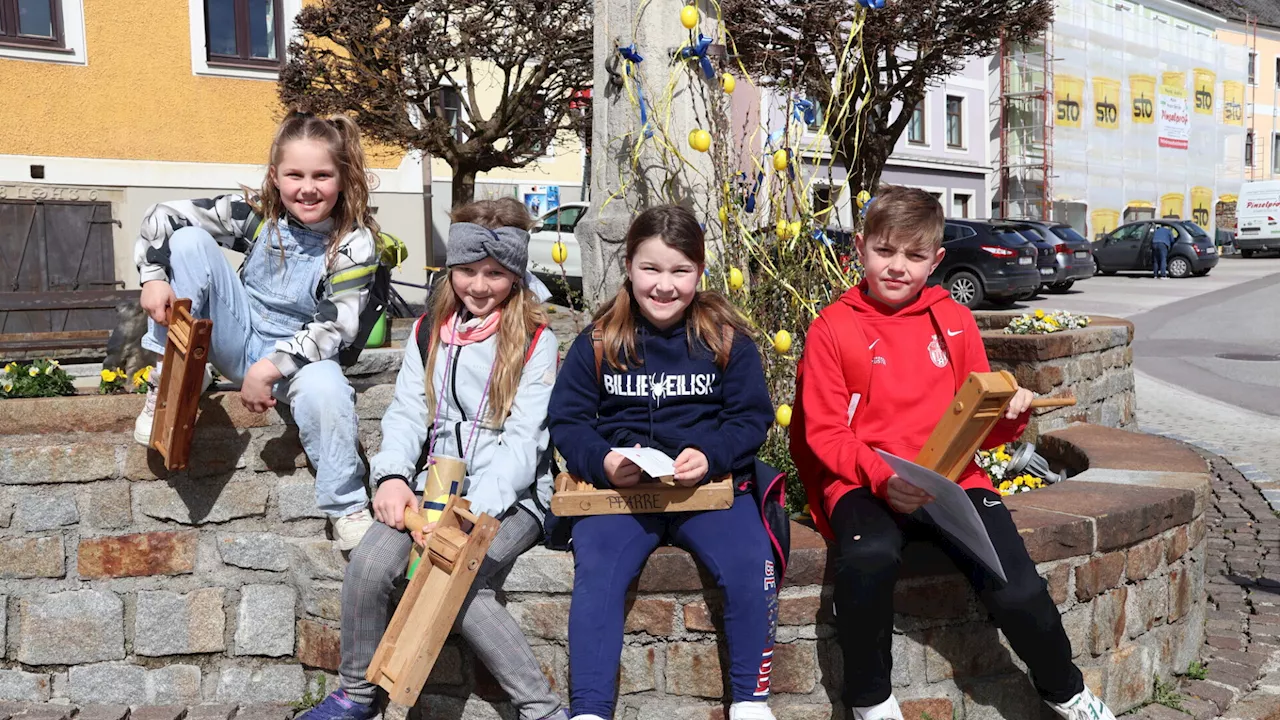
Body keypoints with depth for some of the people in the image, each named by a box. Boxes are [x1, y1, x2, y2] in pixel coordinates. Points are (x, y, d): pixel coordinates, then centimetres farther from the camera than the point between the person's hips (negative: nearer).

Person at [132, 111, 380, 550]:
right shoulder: (257, 214, -9)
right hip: (239, 339, 3)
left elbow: (334, 328, -22)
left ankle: (348, 509, -17)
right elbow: (164, 216, -6)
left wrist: (270, 368, -30)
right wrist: (153, 276, -20)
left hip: (298, 354, -3)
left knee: (325, 386, -40)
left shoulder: (355, 244, -16)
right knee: (189, 240, -16)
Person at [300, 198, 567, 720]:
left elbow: (522, 441, -10)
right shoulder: (429, 332, 14)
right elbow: (406, 415, 7)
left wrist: (473, 509, -24)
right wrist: (393, 476, -14)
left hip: (509, 496, -4)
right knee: (368, 565, -22)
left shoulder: (534, 342, -1)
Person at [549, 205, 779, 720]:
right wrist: (603, 462, -16)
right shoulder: (598, 342, 5)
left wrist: (710, 456, -17)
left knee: (750, 567, -24)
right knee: (596, 575, -25)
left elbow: (752, 417, 3)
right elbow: (566, 421, 5)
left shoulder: (727, 339, 4)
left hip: (711, 484, 0)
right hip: (618, 485, 1)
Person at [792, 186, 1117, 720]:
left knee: (1017, 591, -17)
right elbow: (824, 433, -2)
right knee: (869, 557, -35)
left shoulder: (954, 321, 12)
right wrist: (882, 476, -17)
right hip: (864, 483, -2)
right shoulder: (832, 328, 2)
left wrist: (1009, 412, -4)